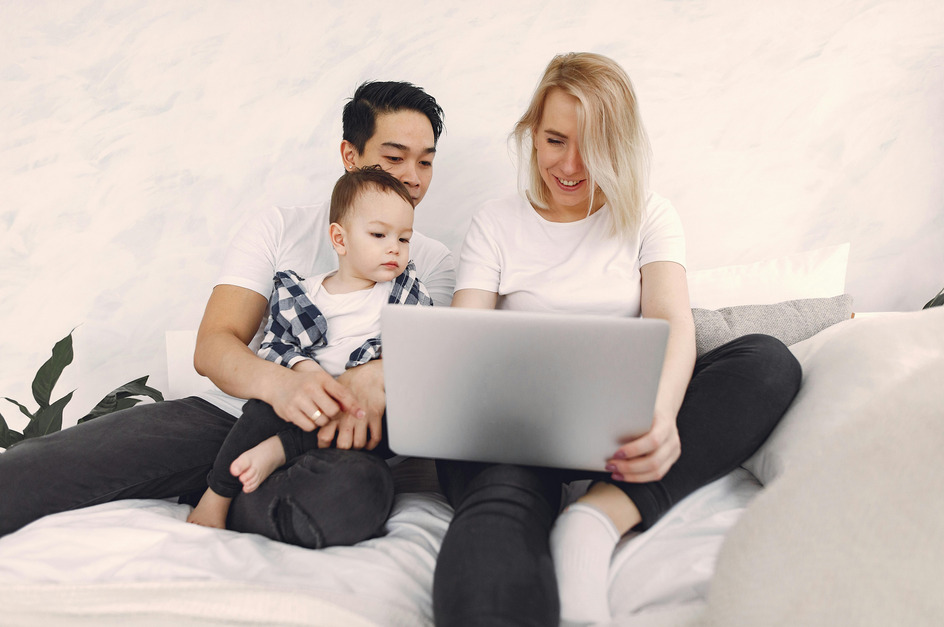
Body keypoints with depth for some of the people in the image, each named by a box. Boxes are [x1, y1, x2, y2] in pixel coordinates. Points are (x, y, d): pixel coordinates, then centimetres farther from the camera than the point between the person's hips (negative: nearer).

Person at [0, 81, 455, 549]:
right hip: (224, 415, -1)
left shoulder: (431, 262, 13)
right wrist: (278, 382, -26)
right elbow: (211, 347, -3)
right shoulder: (278, 227, 9)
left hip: (325, 439, 2)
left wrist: (372, 378, -27)